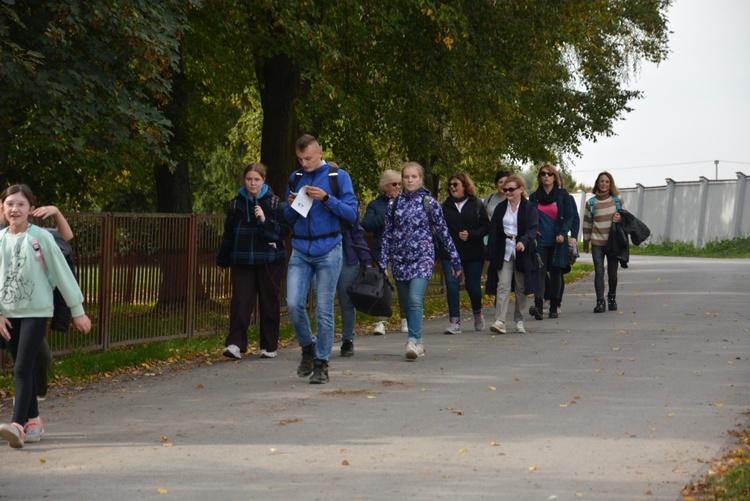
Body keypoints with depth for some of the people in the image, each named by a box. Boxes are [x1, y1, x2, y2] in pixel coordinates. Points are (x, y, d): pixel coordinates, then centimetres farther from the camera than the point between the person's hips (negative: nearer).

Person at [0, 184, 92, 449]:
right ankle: (33, 421, 22)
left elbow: (62, 273, -4)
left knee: (22, 368, -16)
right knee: (23, 369, 11)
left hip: (36, 312, -5)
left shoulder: (41, 237, -8)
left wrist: (77, 311, -1)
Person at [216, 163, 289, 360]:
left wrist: (265, 221, -19)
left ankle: (269, 347, 14)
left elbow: (283, 231, -4)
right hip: (242, 260, 2)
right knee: (240, 301, -10)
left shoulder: (275, 203, 0)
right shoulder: (236, 203, 9)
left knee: (269, 304, 5)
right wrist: (222, 261, 20)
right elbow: (228, 234, 15)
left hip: (269, 261, -2)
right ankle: (235, 344, -16)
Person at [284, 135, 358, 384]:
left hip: (328, 251, -3)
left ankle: (321, 363, 8)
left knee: (324, 310, -1)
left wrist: (327, 199, -17)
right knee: (293, 304, -8)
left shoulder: (338, 176, 0)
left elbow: (352, 214, -5)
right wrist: (292, 206, -5)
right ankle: (308, 348, 17)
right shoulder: (295, 179, 11)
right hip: (300, 251, 3)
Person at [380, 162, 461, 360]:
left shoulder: (429, 202, 0)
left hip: (422, 257, -4)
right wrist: (383, 263, 5)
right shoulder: (394, 204, 8)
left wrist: (455, 260, 5)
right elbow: (387, 234, 10)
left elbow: (443, 232, 3)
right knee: (407, 303, 7)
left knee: (415, 299, -21)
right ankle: (418, 343, 17)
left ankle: (413, 341, -25)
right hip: (400, 259, 4)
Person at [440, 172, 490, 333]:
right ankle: (455, 322, -8)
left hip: (473, 253, -1)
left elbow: (486, 226, -1)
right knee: (451, 284, -10)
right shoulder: (446, 206, 8)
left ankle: (477, 312, 34)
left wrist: (471, 235, -15)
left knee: (473, 285, 4)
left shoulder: (476, 204, 2)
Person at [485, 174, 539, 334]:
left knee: (521, 288, 7)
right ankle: (500, 321, -20)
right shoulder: (500, 208, 9)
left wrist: (524, 241, -33)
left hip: (522, 252, -1)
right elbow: (493, 232, 9)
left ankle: (519, 321, 19)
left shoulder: (529, 208, 0)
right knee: (503, 286, -11)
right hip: (504, 252, 1)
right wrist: (490, 256, 5)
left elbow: (533, 228, -12)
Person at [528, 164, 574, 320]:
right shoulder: (534, 197, 9)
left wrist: (562, 233, -12)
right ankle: (538, 307, -23)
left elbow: (569, 216, 1)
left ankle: (554, 308, 13)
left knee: (555, 273, 5)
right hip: (540, 241, 0)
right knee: (539, 272, -12)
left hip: (557, 242, 0)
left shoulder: (563, 194, 4)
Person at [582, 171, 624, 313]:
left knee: (612, 272, 6)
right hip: (597, 242, -1)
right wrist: (586, 241, 10)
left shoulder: (617, 200, 4)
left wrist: (620, 219, -10)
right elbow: (587, 223, 8)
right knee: (599, 272, -8)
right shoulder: (591, 203, 3)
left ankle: (612, 298, 24)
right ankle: (600, 301, -8)